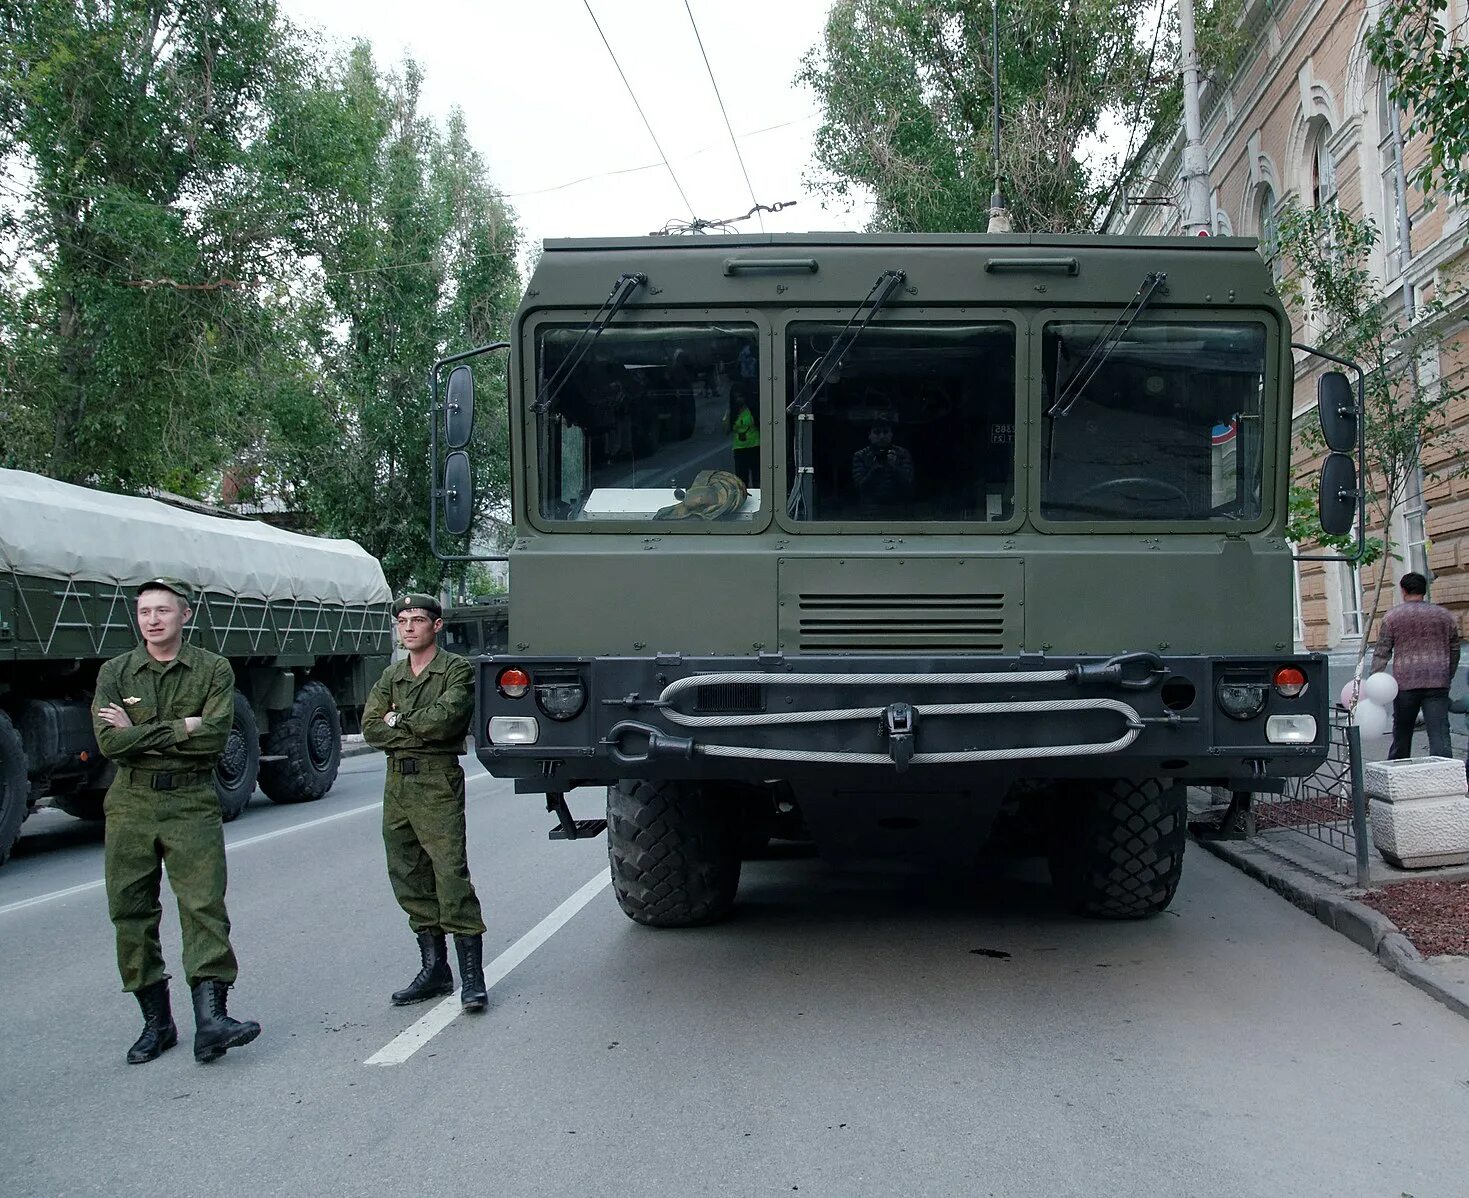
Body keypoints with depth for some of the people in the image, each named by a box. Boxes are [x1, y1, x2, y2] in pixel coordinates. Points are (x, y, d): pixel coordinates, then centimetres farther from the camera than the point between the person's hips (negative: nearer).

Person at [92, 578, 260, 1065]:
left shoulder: (213, 670, 2)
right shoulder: (115, 672, 7)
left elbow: (215, 737, -13)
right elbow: (109, 741, -8)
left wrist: (139, 734, -10)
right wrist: (181, 730, -12)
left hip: (192, 804, -2)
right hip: (131, 804, 3)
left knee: (204, 906, -10)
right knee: (131, 912, 4)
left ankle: (210, 1020, -13)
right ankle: (156, 1021, 15)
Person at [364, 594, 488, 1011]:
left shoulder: (456, 671, -1)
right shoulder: (391, 676, 16)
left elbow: (446, 718, -17)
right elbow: (370, 729, 4)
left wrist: (399, 721, -4)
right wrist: (421, 730, -8)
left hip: (438, 782, -6)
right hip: (397, 782, 7)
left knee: (450, 872, -11)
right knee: (408, 878, 8)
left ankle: (472, 976, -9)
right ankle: (434, 969, 17)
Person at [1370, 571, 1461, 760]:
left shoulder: (1392, 617, 2)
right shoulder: (1445, 616, 11)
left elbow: (1381, 652, 0)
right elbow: (1454, 651, 17)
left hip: (1405, 682, -1)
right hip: (1438, 683, 1)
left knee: (1402, 732, 13)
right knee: (1439, 733, -6)